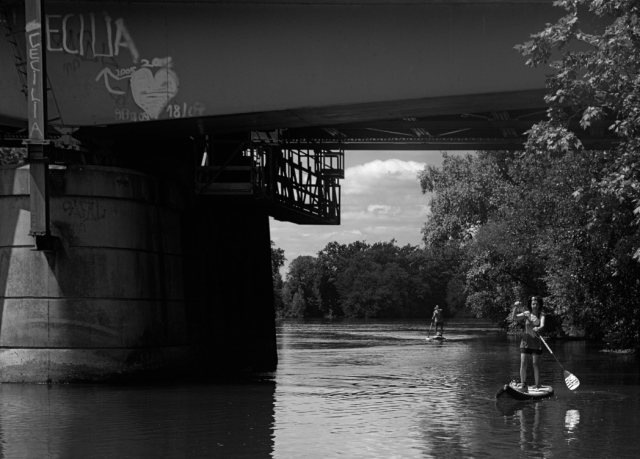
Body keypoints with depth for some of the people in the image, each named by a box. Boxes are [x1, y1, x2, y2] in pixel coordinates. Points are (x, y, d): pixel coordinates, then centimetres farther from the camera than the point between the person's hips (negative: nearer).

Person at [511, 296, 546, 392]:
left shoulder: (541, 315, 0)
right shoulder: (526, 314, 3)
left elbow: (542, 325, -18)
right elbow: (514, 318, -3)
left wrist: (538, 328, -40)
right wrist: (516, 308, -16)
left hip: (536, 342, -1)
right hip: (526, 341, 1)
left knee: (535, 364, -2)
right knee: (523, 363, -6)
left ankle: (537, 386, 4)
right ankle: (523, 384, 4)